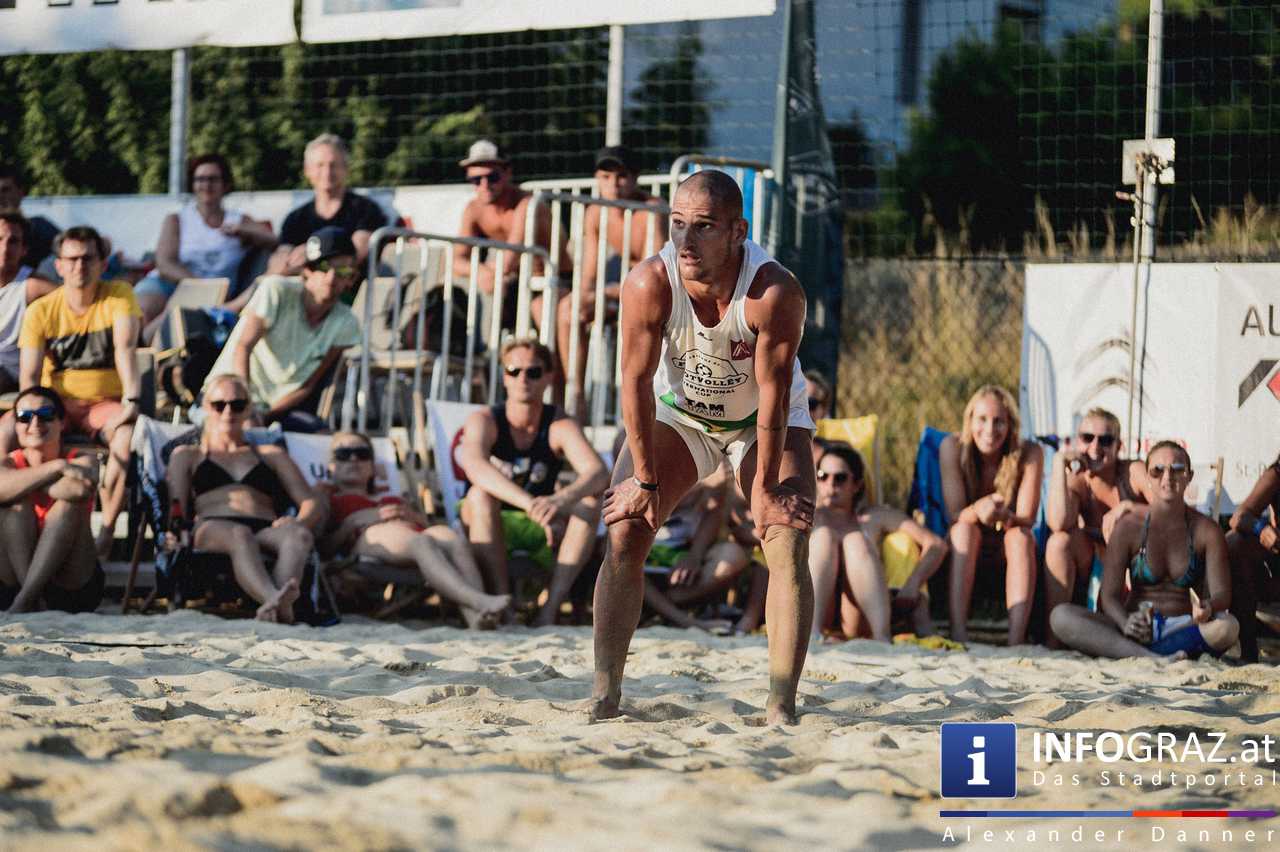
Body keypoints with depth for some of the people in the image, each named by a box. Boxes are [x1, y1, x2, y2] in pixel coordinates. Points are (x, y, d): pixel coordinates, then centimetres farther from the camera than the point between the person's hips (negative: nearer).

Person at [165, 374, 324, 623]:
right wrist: (171, 533, -11)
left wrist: (299, 522, -4)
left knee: (299, 536, -37)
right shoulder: (187, 455, 33)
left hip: (265, 530, 2)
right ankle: (277, 601, -70)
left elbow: (313, 505, 22)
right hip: (212, 527, -2)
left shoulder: (271, 455, 35)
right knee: (239, 536, -42)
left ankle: (275, 606, -66)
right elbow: (175, 505, 15)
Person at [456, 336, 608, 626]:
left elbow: (598, 472, -26)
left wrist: (561, 500, -49)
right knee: (480, 494, -34)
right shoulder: (484, 421, -13)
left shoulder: (560, 426, -8)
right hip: (489, 527, -2)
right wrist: (531, 504, -51)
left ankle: (550, 609, -35)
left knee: (589, 502, -25)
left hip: (538, 531, 2)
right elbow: (475, 466, -36)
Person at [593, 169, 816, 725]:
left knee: (788, 547, -16)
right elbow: (637, 382, -20)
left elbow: (772, 392, -27)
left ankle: (781, 708, -16)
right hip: (677, 413, 2)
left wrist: (765, 486, -22)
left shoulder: (776, 292, -35)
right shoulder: (649, 285, -30)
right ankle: (605, 695, -6)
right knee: (624, 537, -11)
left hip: (764, 422, -1)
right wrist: (645, 479, -16)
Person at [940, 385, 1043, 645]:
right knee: (965, 529, -31)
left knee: (1020, 536, -32)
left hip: (1011, 555, 0)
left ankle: (1016, 640, -45)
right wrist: (978, 510, -43)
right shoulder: (953, 447, -14)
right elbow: (955, 514, -19)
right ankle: (958, 634, -44)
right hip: (967, 553, 0)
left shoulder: (1029, 453, -15)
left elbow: (1027, 520, -20)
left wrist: (1005, 517, -45)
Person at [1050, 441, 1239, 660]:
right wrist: (1125, 623, -27)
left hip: (1185, 630, 0)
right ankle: (1153, 658, -41)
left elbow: (1222, 594, -5)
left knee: (1227, 626, -36)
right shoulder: (1129, 527, 2)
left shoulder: (1206, 531, 2)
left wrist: (1208, 608, -32)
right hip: (1137, 630, 0)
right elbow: (1110, 595, -3)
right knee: (1061, 616, -25)